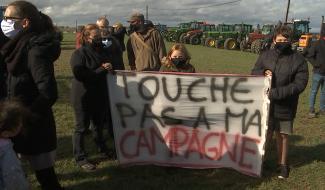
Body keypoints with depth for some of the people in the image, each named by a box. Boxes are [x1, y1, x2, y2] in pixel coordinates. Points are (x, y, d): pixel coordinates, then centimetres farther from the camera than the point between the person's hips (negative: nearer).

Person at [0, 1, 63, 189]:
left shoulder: (36, 50, -20)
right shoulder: (24, 46, 6)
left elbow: (48, 93, -28)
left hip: (34, 126, -7)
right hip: (23, 122, 7)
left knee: (44, 172, 6)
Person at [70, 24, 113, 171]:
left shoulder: (101, 51, 7)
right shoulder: (79, 54, -14)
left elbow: (108, 66, 23)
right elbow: (80, 75, -24)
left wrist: (108, 68, 1)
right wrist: (101, 70, -22)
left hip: (100, 95, 7)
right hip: (83, 96, -6)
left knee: (99, 124, 20)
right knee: (82, 127, 5)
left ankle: (102, 148, 40)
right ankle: (80, 158, 19)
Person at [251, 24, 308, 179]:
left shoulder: (298, 60, -8)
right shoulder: (265, 55, 1)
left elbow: (299, 84, -13)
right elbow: (254, 72, 8)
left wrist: (277, 93, -22)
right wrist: (263, 72, -15)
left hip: (285, 107, -1)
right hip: (265, 104, 1)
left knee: (282, 136, 12)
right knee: (265, 134, 12)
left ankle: (282, 164, 31)